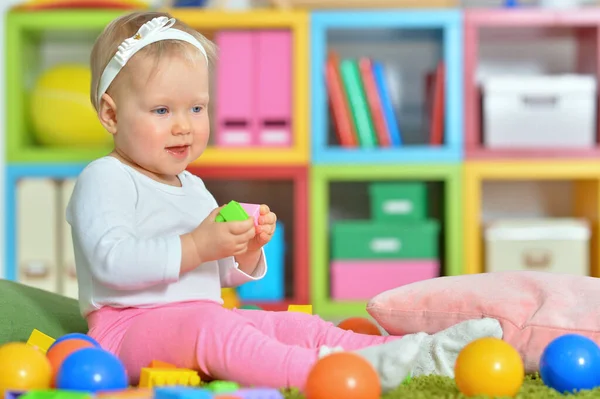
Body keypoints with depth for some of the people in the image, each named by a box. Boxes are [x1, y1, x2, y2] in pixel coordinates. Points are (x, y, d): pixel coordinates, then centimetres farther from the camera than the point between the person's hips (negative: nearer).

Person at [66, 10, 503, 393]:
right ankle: (323, 371, -56)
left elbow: (225, 275, 23)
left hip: (201, 322, 9)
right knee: (211, 327, -36)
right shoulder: (103, 180, -6)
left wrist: (248, 250, 0)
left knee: (296, 325, -6)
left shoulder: (191, 187, 22)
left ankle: (418, 353, -18)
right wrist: (196, 247, -28)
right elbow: (111, 261, -24)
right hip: (128, 329, -9)